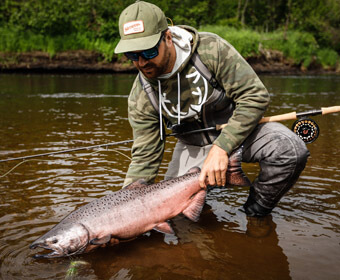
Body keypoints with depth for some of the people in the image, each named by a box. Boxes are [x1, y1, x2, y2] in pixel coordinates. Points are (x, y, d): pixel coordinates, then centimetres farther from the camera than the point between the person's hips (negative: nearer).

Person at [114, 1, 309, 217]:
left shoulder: (211, 49, -25)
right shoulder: (141, 97, -15)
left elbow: (255, 97, -24)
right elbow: (145, 157, -10)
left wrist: (221, 149, -31)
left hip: (240, 127, -2)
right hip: (193, 146, 2)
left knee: (290, 149, -30)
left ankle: (257, 212, -3)